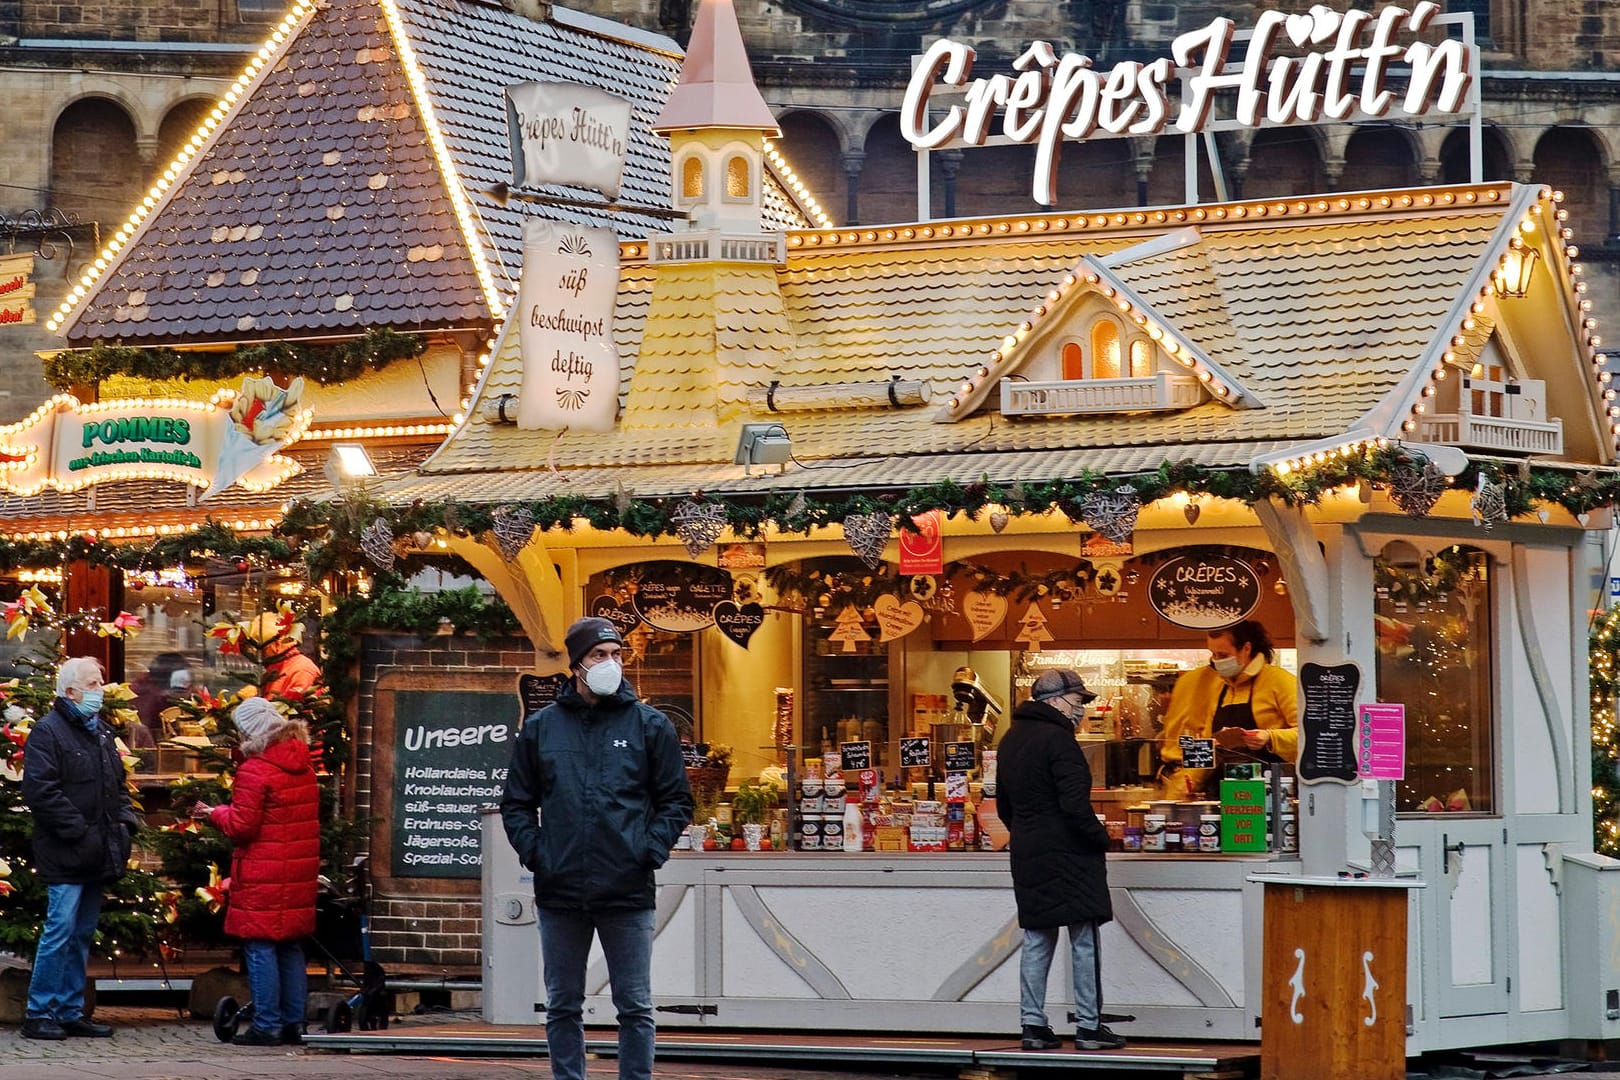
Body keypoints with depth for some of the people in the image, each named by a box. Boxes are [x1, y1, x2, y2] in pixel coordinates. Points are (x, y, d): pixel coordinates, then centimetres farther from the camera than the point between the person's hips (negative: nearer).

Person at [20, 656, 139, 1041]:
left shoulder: (101, 732, 17)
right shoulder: (49, 732, -9)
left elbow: (117, 784, 25)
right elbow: (41, 791, -18)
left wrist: (125, 821, 7)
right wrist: (80, 833, -20)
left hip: (96, 856, 8)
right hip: (65, 856, -8)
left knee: (82, 935, 12)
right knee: (60, 931, -10)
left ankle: (71, 1012, 18)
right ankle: (39, 1013, -4)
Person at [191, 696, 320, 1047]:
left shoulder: (254, 771, -14)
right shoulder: (303, 767, 10)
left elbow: (241, 826, -15)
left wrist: (213, 813, 3)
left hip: (263, 876, -8)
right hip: (300, 872, 8)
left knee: (260, 948, -2)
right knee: (291, 947, 13)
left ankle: (267, 1025, -3)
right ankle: (293, 1023, 15)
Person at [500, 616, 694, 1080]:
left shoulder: (650, 725, 3)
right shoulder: (541, 727, 7)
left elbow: (676, 801, 6)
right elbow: (516, 803, 13)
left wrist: (652, 850, -7)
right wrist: (534, 851, -2)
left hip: (628, 892, -2)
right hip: (560, 893, 2)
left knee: (635, 1008, 1)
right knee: (563, 1008, 8)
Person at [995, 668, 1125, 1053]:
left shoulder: (1011, 739, 13)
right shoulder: (1057, 739, -15)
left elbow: (1004, 805, 19)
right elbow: (1075, 805, -20)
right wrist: (1101, 838, -8)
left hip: (1027, 855, 8)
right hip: (1068, 855, -8)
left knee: (1037, 940, 10)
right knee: (1084, 940, -2)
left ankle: (1033, 1025, 8)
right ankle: (1089, 1026, -2)